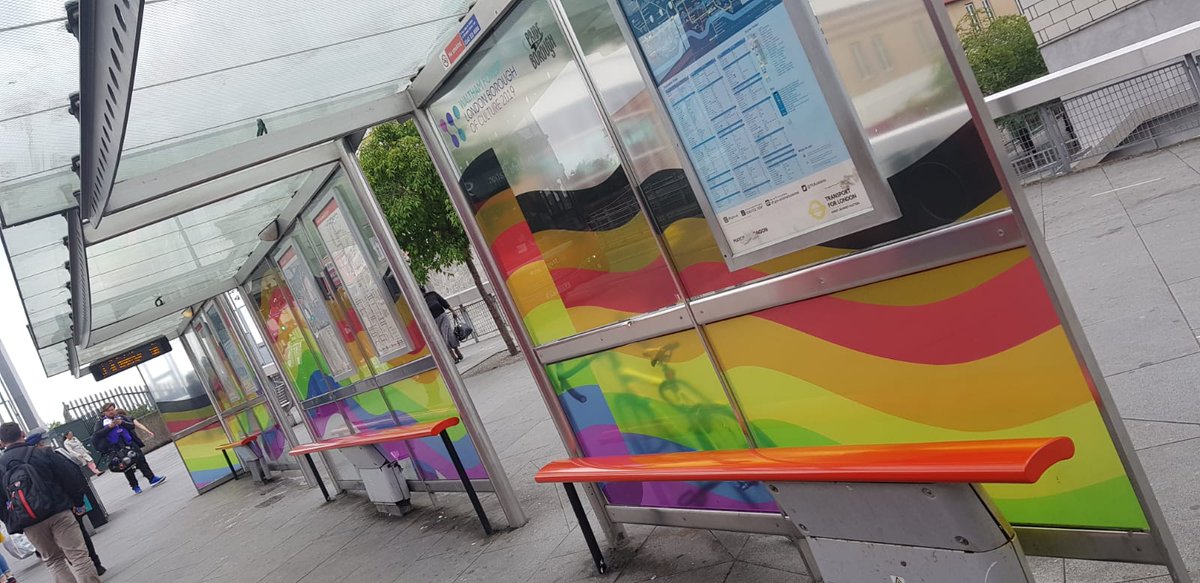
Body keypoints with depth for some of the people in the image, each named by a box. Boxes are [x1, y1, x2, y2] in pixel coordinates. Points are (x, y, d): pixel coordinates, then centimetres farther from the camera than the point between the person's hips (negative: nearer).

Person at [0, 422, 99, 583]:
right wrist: (78, 502, 10)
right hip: (59, 513, -2)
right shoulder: (43, 453, -2)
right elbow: (71, 477, -3)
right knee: (79, 555, -1)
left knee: (53, 560, 16)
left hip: (30, 525, 2)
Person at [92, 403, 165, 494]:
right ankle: (135, 486, 8)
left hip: (130, 443, 3)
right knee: (127, 466, -1)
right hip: (117, 448, -3)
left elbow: (132, 426, 3)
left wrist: (122, 423, -15)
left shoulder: (120, 417, 11)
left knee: (141, 459, 0)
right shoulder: (101, 422, 2)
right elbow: (97, 434, -11)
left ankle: (152, 478, 5)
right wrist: (110, 426, -19)